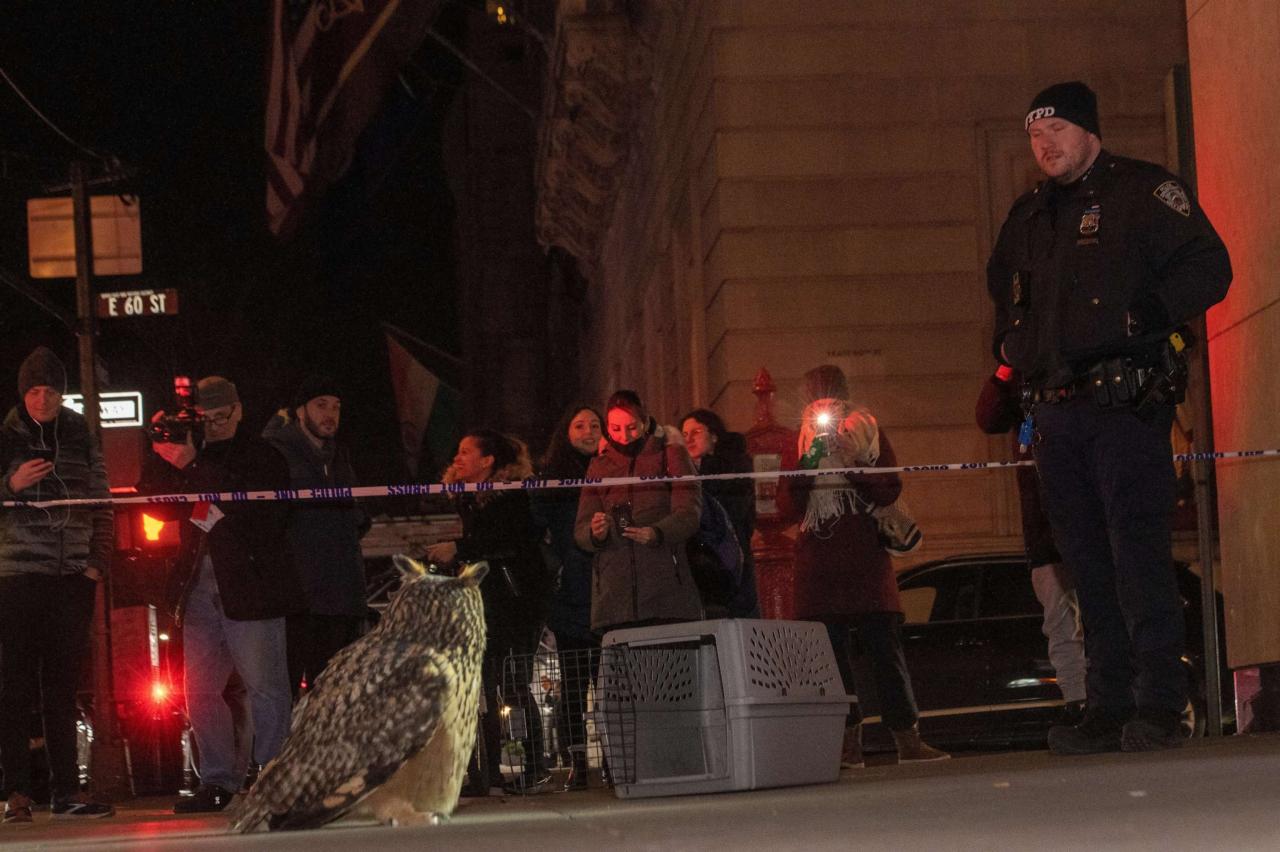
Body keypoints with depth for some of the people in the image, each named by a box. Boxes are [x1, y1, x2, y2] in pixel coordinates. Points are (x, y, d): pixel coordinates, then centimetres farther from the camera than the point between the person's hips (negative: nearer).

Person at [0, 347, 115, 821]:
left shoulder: (81, 439, 11)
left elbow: (102, 505, 12)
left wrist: (98, 562, 2)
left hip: (74, 577, 3)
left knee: (64, 685, 5)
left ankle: (67, 791, 7)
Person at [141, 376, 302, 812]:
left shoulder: (261, 455, -1)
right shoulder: (194, 454, 17)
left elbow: (249, 502, -17)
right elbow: (156, 500, 14)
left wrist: (190, 466, -19)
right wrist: (162, 457, -2)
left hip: (250, 587, -6)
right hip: (200, 589, 6)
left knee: (265, 686, -5)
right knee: (200, 690, 5)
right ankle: (218, 781, 11)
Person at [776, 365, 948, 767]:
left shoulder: (869, 433, 10)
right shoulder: (798, 446, 13)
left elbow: (889, 491, -1)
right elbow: (788, 509, 4)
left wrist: (852, 460, -13)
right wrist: (806, 462, -9)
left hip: (867, 559, -2)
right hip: (818, 565, 2)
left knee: (885, 646, -8)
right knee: (832, 654, -2)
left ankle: (908, 738, -9)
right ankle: (849, 742, 0)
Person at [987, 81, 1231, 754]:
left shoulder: (1143, 193, 2)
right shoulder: (1028, 217, 22)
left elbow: (1207, 268, -6)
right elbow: (1003, 288, 37)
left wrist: (1151, 313, -14)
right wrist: (1010, 343, 20)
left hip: (1126, 402, -6)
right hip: (1055, 410, 7)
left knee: (1138, 546, -13)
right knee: (1087, 563, 4)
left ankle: (1160, 705, -13)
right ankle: (1109, 708, 6)